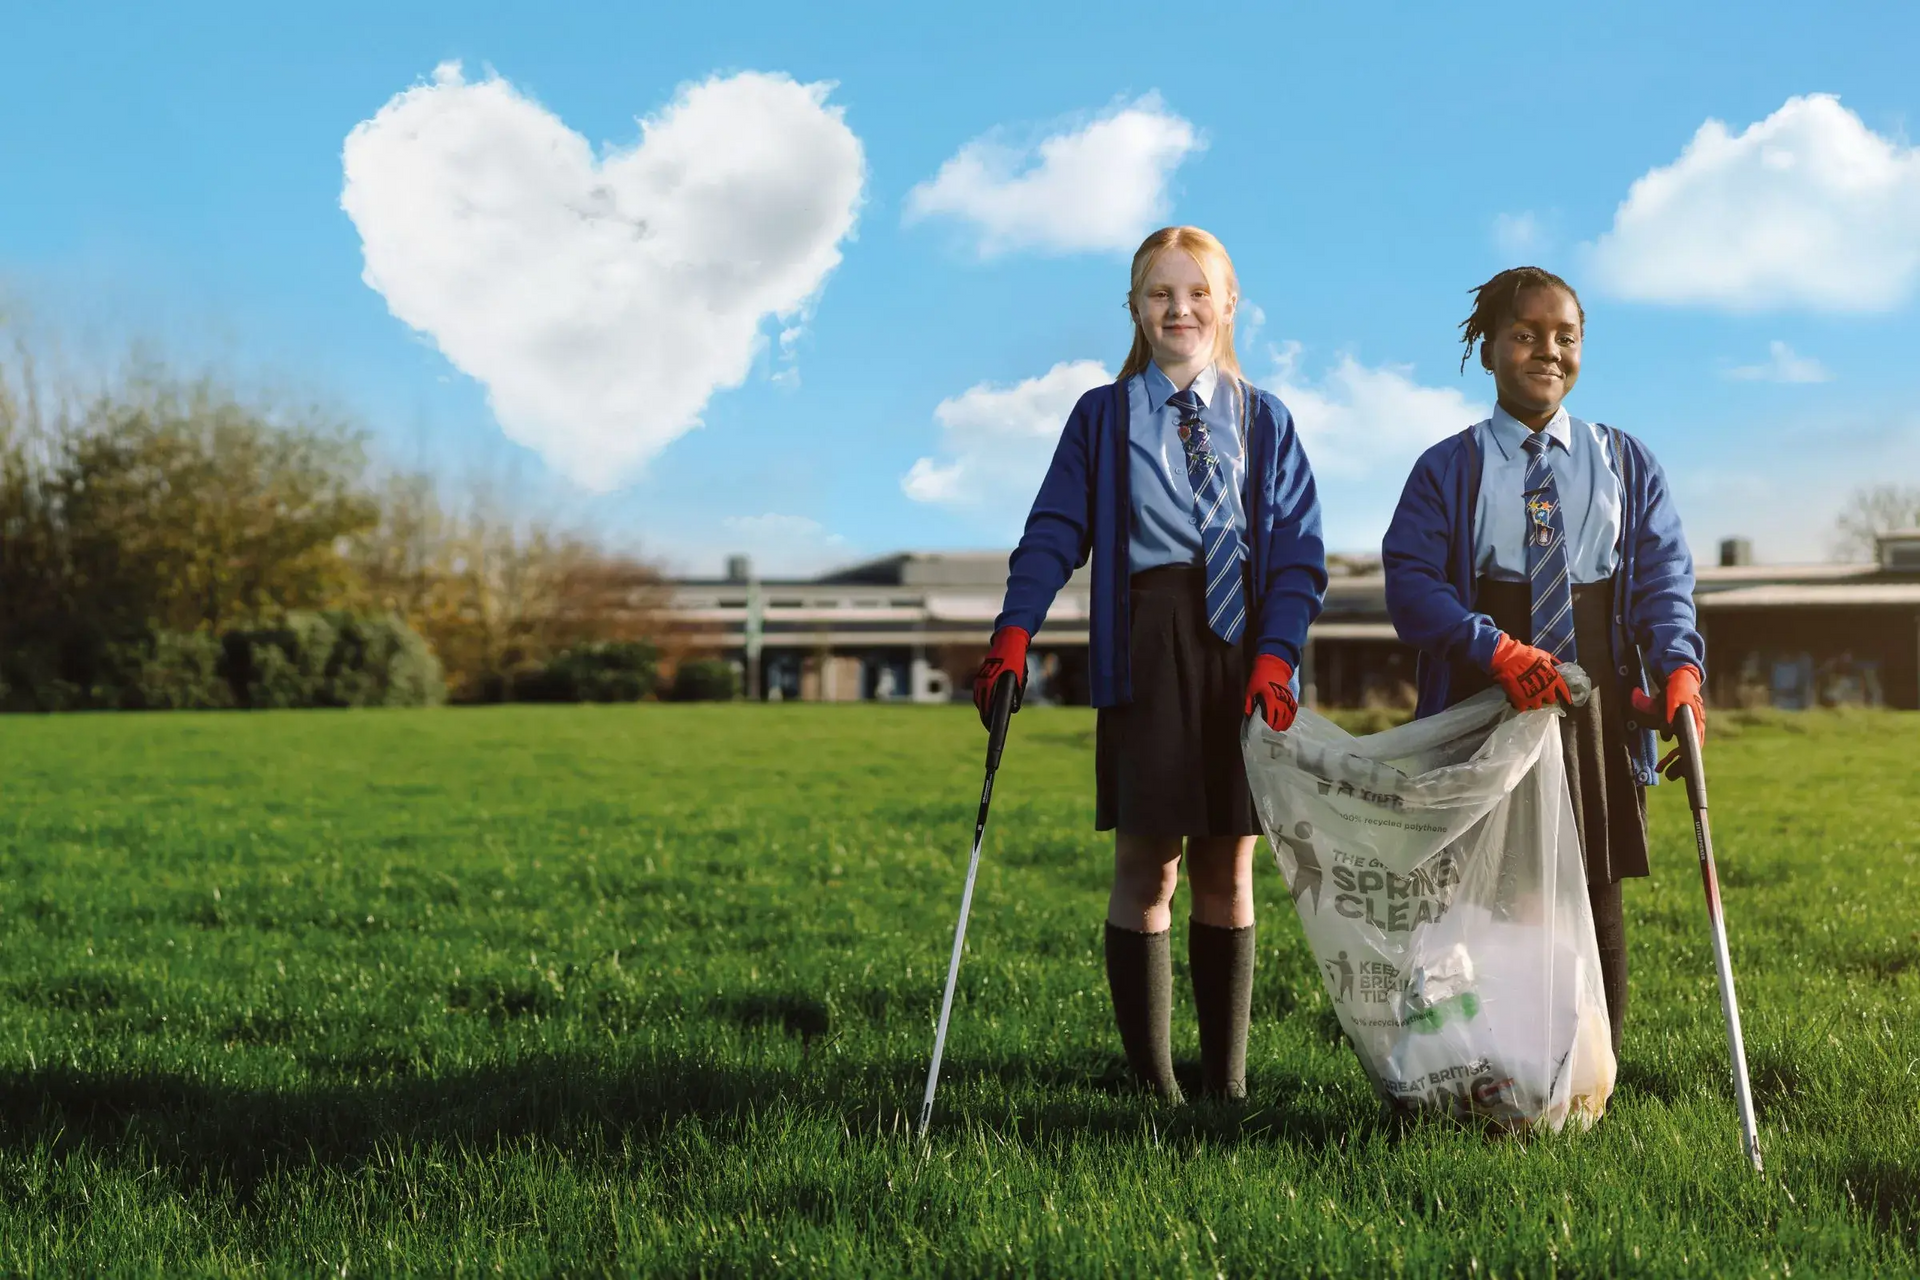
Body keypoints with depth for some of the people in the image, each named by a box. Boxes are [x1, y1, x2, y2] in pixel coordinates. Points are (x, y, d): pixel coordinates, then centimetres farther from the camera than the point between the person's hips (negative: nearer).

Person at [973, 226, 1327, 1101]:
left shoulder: (1264, 421, 11)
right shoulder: (1103, 416, 8)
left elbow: (1299, 553, 5)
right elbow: (1055, 533, -1)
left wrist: (1275, 660, -10)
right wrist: (1013, 636, -16)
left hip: (1243, 650, 2)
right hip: (1144, 651, -1)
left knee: (1228, 871, 6)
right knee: (1147, 867, -2)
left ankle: (1226, 1081, 13)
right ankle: (1151, 1078, 5)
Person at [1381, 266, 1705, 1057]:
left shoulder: (1626, 465, 13)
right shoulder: (1447, 470, 6)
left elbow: (1663, 576, 4)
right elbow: (1411, 581, -5)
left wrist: (1679, 666, -16)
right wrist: (1495, 648, -21)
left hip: (1598, 712, 2)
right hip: (1486, 708, -2)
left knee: (1595, 895, 3)